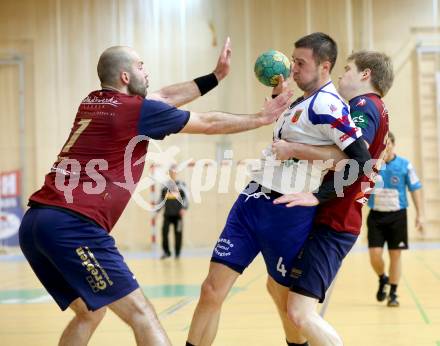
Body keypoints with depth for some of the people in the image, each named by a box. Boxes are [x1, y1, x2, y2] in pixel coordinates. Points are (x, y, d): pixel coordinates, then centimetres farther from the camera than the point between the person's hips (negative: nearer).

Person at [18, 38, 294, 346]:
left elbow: (165, 97, 29)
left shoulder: (92, 103, 18)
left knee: (89, 313, 23)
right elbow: (209, 123, 9)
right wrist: (262, 118, 23)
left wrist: (216, 76, 36)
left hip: (34, 222, 9)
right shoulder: (137, 110, -2)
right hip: (73, 226, -9)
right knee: (141, 314, -6)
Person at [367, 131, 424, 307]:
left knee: (395, 255, 2)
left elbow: (415, 189, 3)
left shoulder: (404, 165, -2)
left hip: (397, 215, 0)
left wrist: (419, 214, -3)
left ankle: (393, 293, 14)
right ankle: (382, 279, 26)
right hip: (376, 215, 0)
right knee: (375, 255, -5)